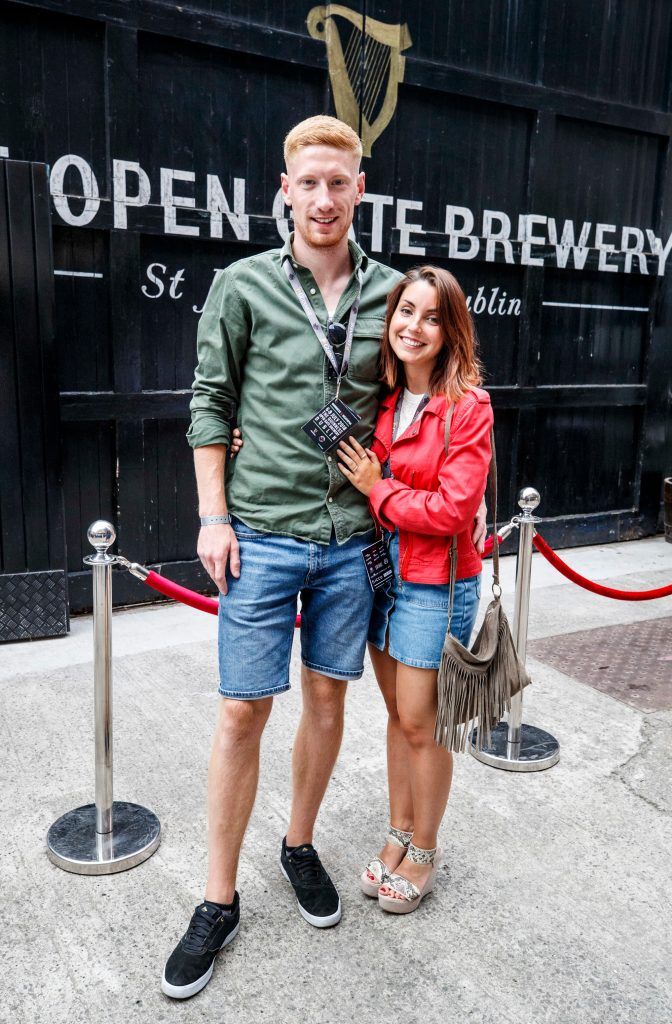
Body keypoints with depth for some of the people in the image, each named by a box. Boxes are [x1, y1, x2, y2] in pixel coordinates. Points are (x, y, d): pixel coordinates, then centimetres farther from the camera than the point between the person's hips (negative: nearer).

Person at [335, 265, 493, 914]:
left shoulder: (468, 406, -14)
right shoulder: (379, 397, 3)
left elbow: (453, 509, -20)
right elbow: (338, 467, 11)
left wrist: (378, 490, -14)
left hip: (436, 584, -5)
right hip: (380, 572, 5)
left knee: (421, 723, 6)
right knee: (398, 714, 18)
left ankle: (424, 851, 28)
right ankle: (399, 833, 35)